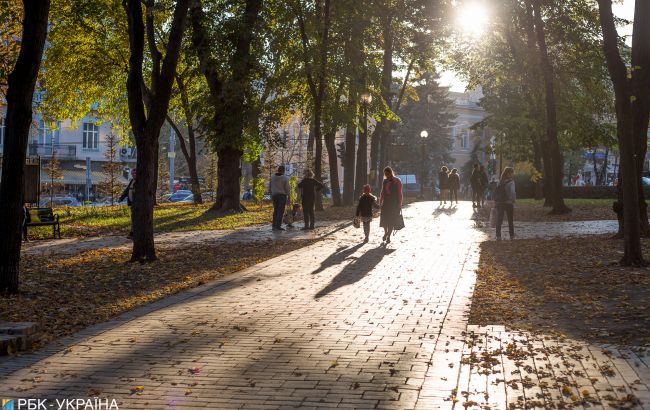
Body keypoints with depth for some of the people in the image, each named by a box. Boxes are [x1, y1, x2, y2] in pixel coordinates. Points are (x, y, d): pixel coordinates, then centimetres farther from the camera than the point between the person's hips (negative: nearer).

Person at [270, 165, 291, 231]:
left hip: (274, 195, 5)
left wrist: (271, 195, 17)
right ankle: (278, 226, -10)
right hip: (282, 195, -5)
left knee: (275, 210, 13)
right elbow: (287, 188, -8)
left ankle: (274, 225, 12)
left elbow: (269, 187, 8)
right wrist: (288, 196, 1)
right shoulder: (285, 178, -8)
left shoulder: (272, 177, 4)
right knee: (280, 211, -4)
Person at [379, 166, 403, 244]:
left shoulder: (397, 181, -4)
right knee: (384, 219, 0)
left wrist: (399, 205, -8)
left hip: (394, 203, -4)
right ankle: (386, 232, 25)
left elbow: (399, 194, -5)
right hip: (386, 203, 4)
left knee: (391, 220, -2)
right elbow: (382, 192, 16)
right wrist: (380, 202, 12)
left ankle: (388, 236, 6)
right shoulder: (385, 181, 10)